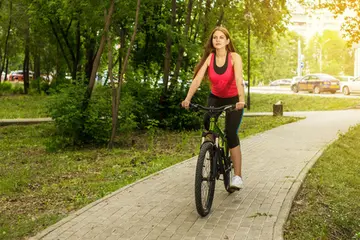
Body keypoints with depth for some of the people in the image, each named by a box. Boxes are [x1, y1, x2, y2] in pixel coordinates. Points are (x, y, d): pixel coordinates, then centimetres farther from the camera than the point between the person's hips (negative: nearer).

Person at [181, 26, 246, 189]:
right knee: (207, 123, -21)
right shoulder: (209, 58, -13)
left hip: (233, 99, -3)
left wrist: (241, 100, -49)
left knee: (231, 134, -14)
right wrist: (187, 99, -37)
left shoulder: (234, 57, -20)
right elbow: (197, 79, -24)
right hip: (215, 98, 3)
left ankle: (237, 176, -9)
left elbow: (239, 79, -33)